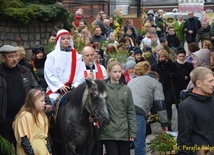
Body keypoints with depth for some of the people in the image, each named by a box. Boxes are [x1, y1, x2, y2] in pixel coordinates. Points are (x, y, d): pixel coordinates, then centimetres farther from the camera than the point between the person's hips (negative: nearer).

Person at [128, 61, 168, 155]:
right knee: (140, 147, -2)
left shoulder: (132, 81, 33)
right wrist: (164, 123, 11)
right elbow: (160, 104, 8)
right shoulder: (155, 83, 18)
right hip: (137, 113, -5)